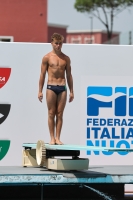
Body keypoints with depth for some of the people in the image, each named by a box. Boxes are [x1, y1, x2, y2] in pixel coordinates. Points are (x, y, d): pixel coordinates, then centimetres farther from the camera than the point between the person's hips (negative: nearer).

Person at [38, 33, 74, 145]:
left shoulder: (66, 58, 10)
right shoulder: (47, 57, 2)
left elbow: (69, 75, 13)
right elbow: (42, 75, 2)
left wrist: (71, 91, 10)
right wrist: (40, 91, -2)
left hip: (62, 87, 2)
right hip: (51, 87, -2)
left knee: (59, 114, 2)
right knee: (51, 113, 0)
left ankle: (58, 138, 5)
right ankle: (52, 138, 4)